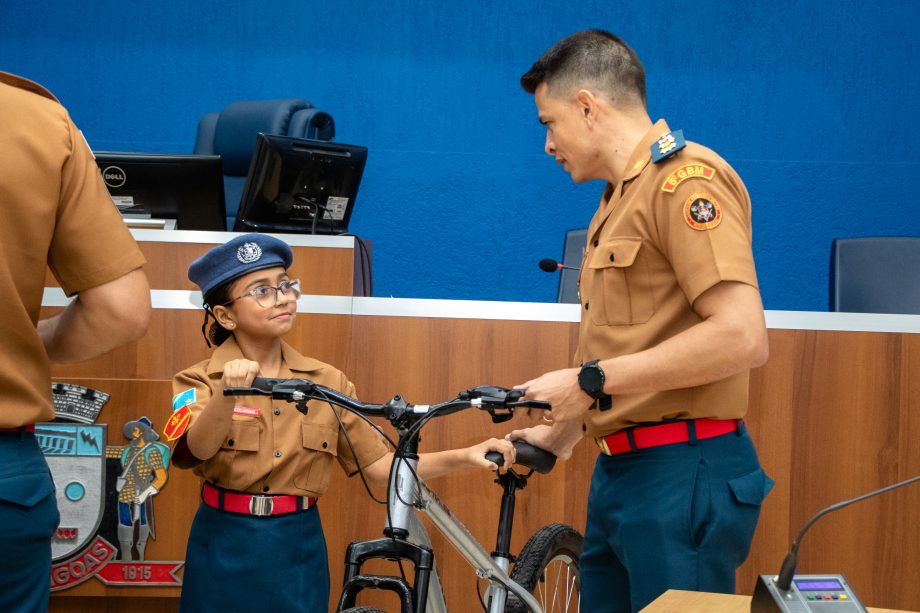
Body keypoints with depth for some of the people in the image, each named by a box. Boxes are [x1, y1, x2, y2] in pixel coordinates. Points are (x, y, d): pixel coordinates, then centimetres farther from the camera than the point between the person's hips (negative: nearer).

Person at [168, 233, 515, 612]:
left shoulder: (327, 382, 2)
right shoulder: (201, 381, -6)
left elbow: (381, 465, -1)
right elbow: (198, 449, -25)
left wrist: (465, 457, -15)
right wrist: (226, 394, -45)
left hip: (299, 550, 2)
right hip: (226, 549, -2)